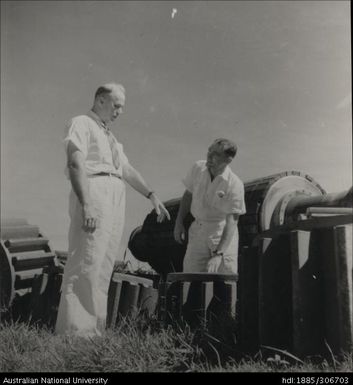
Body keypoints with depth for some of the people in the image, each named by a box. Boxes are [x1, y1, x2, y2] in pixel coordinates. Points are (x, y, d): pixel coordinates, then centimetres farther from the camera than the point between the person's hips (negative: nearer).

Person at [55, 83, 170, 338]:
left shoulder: (111, 138, 29)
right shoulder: (82, 124, 4)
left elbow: (127, 170, 25)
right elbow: (76, 164, -10)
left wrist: (152, 195, 15)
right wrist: (86, 204, -22)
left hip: (116, 198, 8)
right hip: (94, 192, -8)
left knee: (104, 267, 5)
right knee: (86, 263, -14)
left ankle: (93, 330, 9)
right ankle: (73, 331, -11)